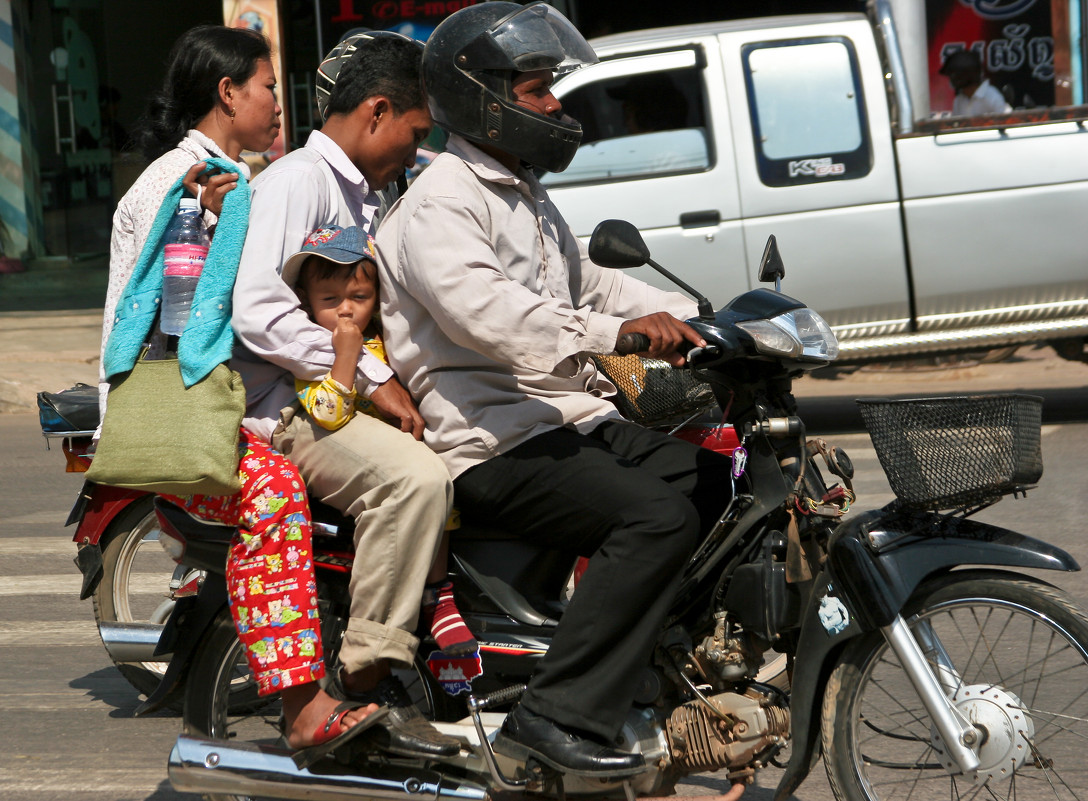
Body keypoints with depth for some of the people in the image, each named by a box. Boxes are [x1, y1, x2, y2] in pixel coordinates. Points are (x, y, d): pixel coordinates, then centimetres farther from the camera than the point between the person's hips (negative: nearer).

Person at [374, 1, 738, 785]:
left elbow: (588, 283, 30)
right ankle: (560, 716, -28)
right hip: (495, 446, -10)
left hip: (575, 419, 10)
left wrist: (694, 318, 15)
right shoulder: (440, 204, -10)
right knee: (659, 514, -28)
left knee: (724, 481, 2)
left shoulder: (528, 199, 24)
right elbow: (486, 311, -28)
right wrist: (616, 332, -37)